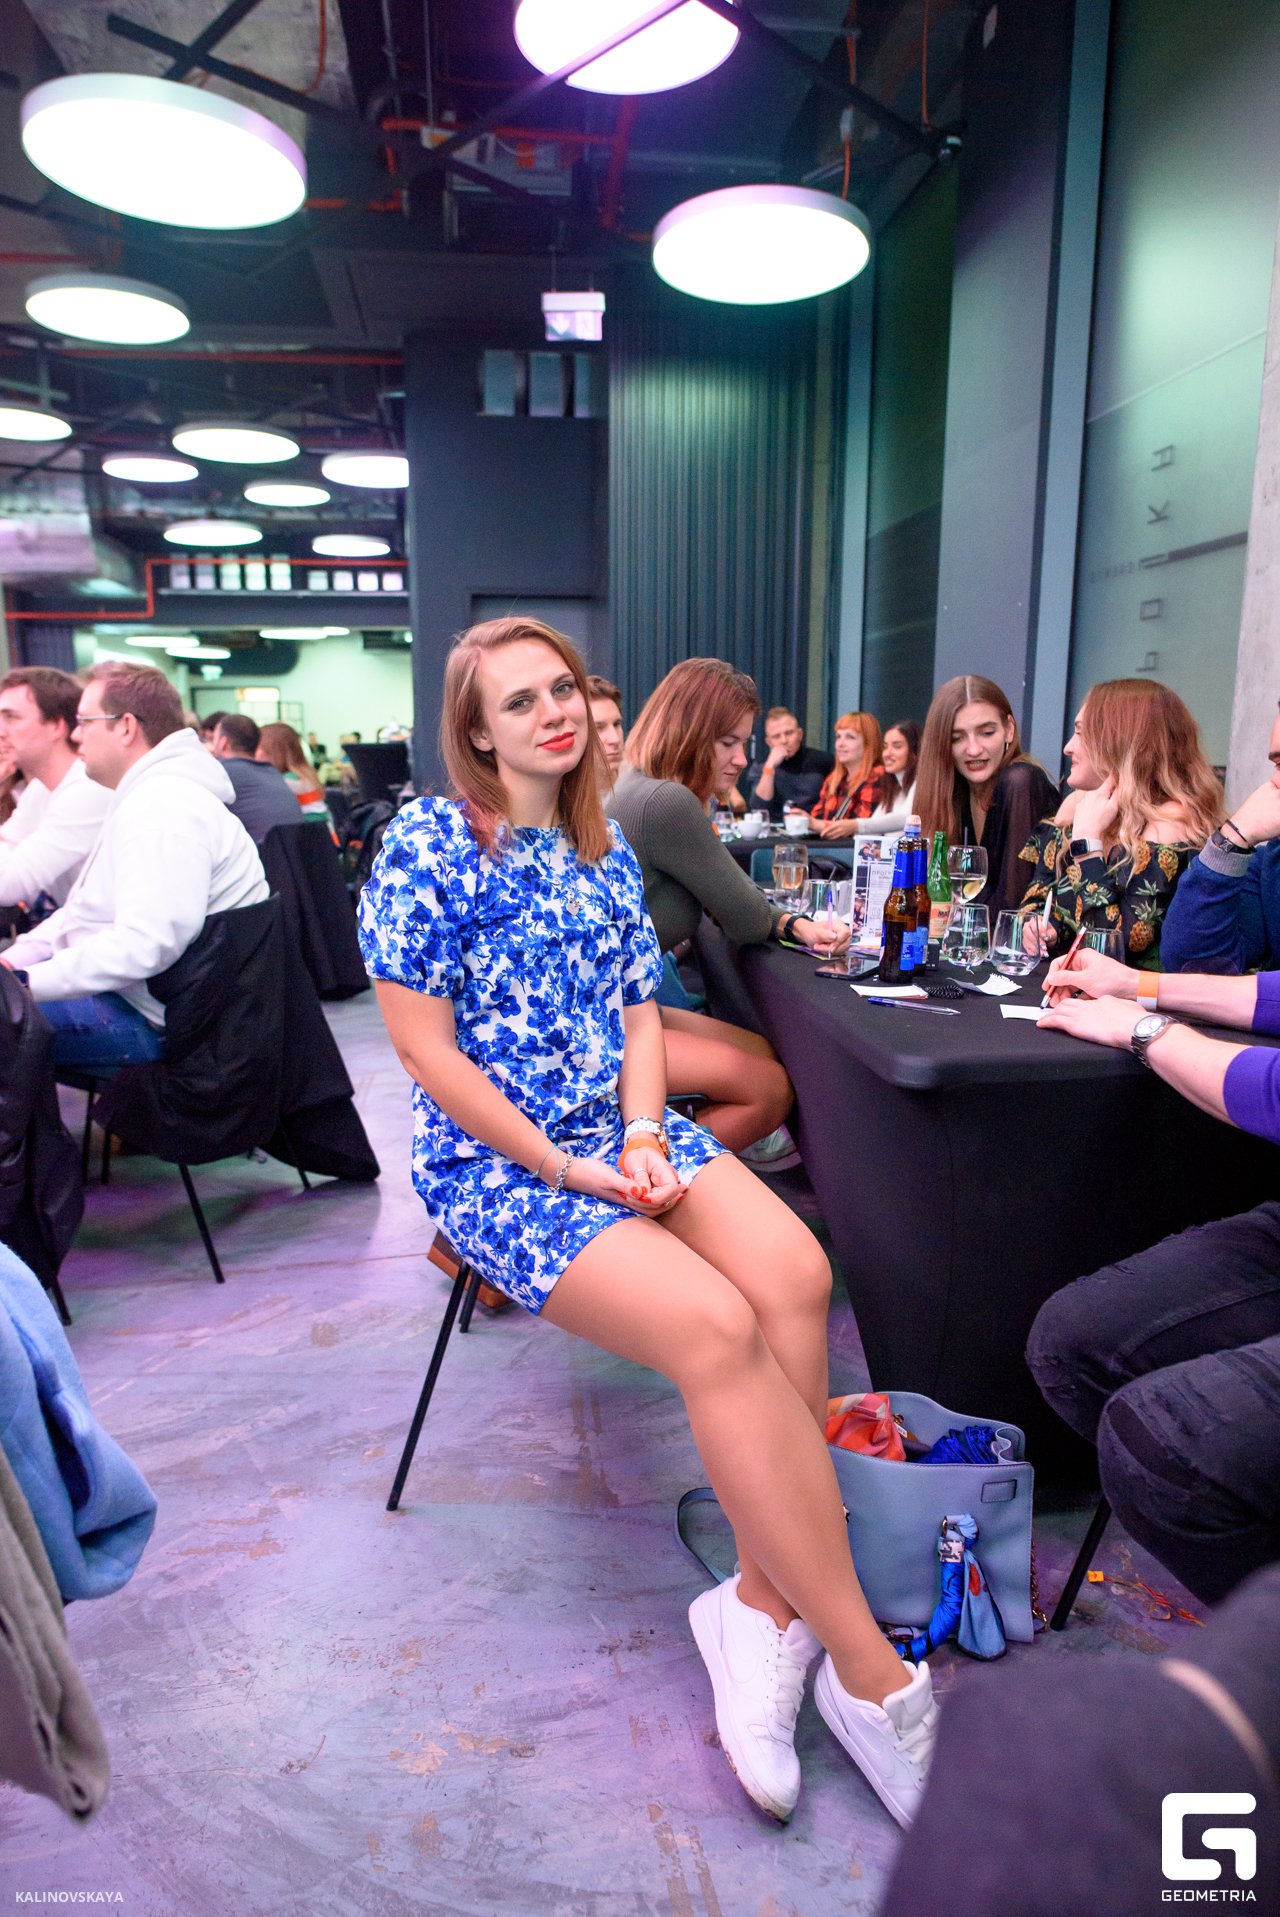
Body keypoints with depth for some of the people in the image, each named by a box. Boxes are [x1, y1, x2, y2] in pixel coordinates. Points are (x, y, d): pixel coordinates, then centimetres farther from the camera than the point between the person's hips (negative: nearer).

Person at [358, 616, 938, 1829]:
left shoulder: (605, 853, 14)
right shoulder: (426, 844, -6)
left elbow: (639, 1015, 12)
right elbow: (428, 1049, -11)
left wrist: (642, 1140, -6)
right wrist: (565, 1168, -13)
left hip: (621, 1136, 6)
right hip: (491, 1160, -6)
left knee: (793, 1274, -23)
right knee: (714, 1325, -27)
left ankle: (764, 1607, -9)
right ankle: (871, 1677, -13)